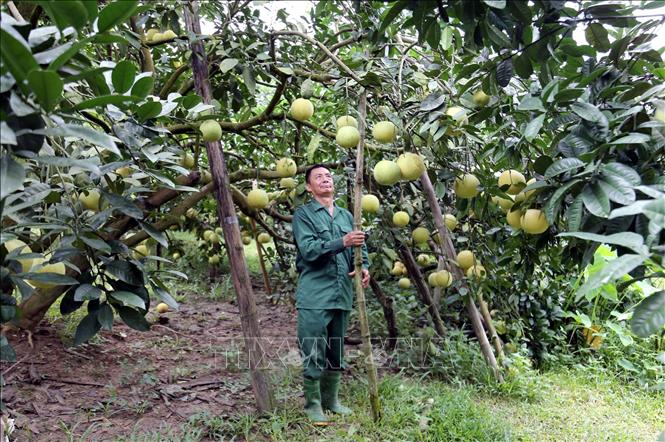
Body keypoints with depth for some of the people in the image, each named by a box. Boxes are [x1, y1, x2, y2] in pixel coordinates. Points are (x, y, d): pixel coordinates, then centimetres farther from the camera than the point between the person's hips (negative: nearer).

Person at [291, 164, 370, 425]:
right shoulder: (303, 214, -1)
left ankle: (331, 399, 28)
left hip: (342, 294, 6)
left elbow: (359, 245, 13)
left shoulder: (346, 215, 16)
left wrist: (364, 266, -8)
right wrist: (342, 242, -25)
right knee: (314, 354, -2)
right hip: (314, 295, -6)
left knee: (337, 352, 14)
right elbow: (308, 249, -15)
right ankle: (312, 404, 12)